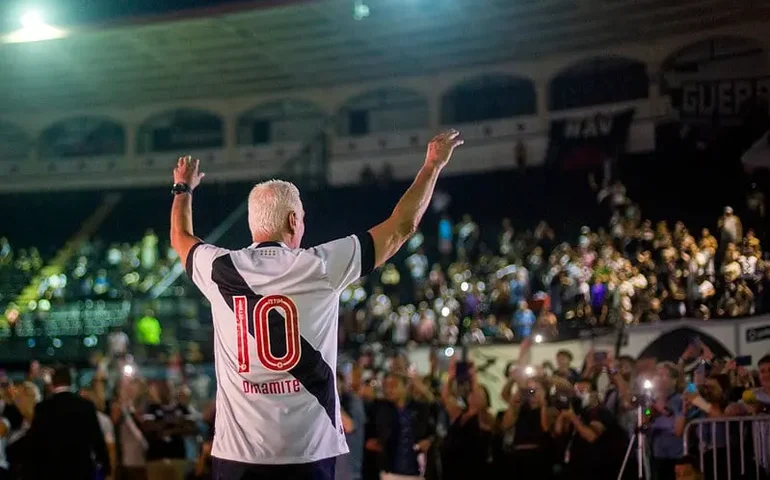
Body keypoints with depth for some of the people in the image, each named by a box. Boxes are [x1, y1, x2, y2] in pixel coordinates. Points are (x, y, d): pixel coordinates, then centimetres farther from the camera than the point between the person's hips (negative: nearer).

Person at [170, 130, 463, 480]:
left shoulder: (221, 269, 2)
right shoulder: (321, 267, -3)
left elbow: (181, 238, 27)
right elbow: (402, 226, 7)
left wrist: (183, 188, 46)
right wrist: (433, 165, 21)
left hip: (238, 452, 2)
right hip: (309, 451, -1)